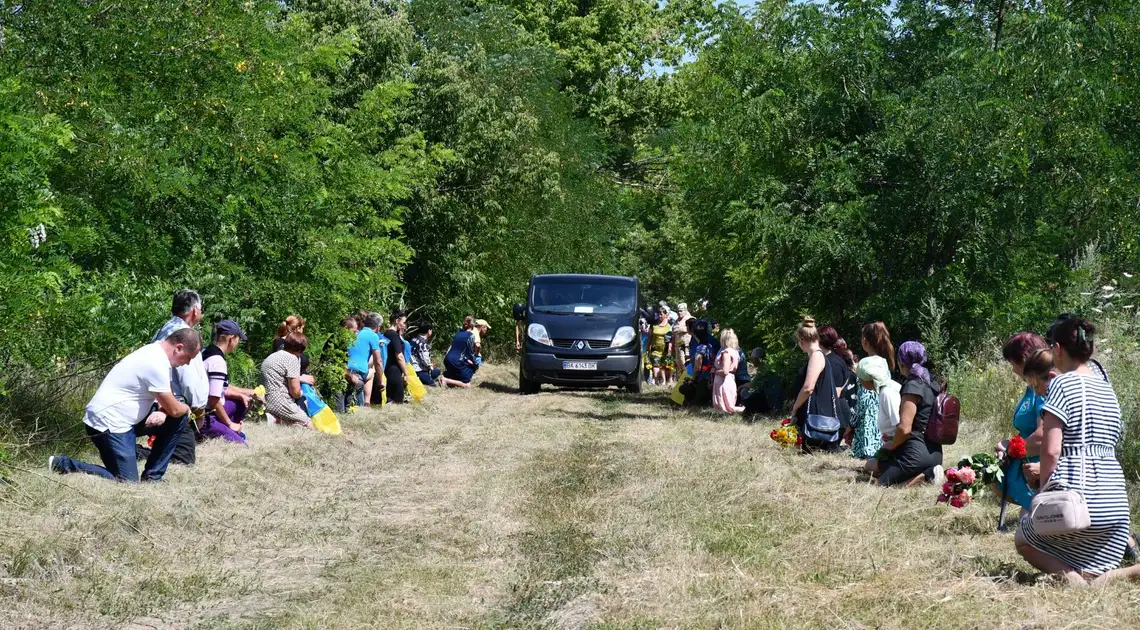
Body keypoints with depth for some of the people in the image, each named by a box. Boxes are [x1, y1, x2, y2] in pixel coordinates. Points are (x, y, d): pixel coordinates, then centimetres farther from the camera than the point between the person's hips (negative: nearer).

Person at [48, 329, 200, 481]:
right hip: (108, 422, -10)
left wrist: (162, 412, -6)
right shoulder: (156, 364, -22)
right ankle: (63, 465, -4)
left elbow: (169, 399, 17)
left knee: (178, 419, 5)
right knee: (128, 482, -14)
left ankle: (152, 476, 10)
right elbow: (174, 410, -16)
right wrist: (186, 408, 7)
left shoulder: (156, 352, 9)